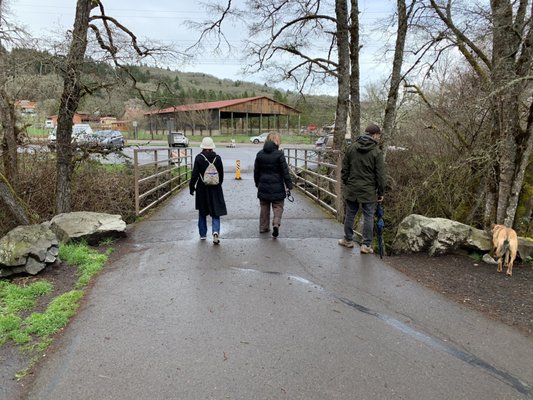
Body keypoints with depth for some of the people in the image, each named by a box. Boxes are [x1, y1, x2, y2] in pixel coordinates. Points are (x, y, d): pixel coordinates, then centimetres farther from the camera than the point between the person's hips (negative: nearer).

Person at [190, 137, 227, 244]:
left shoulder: (199, 158, -9)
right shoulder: (217, 158, -3)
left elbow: (194, 174, -9)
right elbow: (221, 174, 3)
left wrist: (191, 187, 2)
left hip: (202, 189, 0)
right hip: (215, 189, 1)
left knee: (202, 213, 15)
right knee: (216, 211, 6)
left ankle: (203, 234, 24)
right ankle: (216, 231, -15)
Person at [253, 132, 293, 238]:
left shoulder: (260, 154, 3)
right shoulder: (279, 154, -12)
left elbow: (256, 171, 10)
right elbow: (285, 171, -10)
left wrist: (257, 184, 21)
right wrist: (289, 185, -4)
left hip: (263, 186, 4)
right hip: (277, 187, -4)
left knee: (264, 207, 17)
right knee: (278, 207, 6)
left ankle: (263, 227, 23)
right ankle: (276, 224, -14)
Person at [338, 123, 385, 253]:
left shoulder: (351, 148, 4)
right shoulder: (376, 152, -8)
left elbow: (344, 169, 6)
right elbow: (380, 175, -7)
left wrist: (346, 183, 16)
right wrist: (380, 192, 1)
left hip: (351, 188, 4)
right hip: (368, 191, -4)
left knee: (350, 214, 15)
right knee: (368, 217, 5)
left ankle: (348, 239, 28)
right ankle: (366, 245, 9)